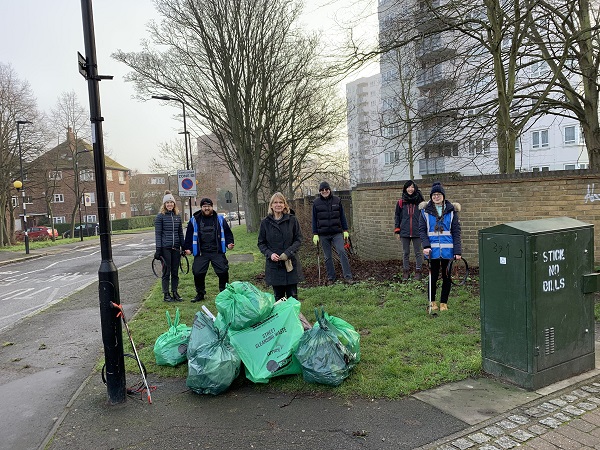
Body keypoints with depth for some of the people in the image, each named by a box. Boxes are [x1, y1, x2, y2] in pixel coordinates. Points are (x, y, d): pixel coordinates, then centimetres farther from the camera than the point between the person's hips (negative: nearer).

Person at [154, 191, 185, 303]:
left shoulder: (178, 216, 10)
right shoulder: (160, 216, -3)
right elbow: (158, 233, -6)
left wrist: (183, 247, 12)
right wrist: (158, 249, -11)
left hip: (176, 248, 4)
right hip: (165, 248, -4)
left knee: (175, 271, 9)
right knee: (166, 272, 2)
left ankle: (175, 293, 19)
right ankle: (166, 294, 11)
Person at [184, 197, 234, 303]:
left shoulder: (219, 219, 7)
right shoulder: (194, 220, 6)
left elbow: (227, 232, 11)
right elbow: (189, 235, 10)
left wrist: (229, 243, -3)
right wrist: (188, 248, 3)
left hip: (217, 252, 0)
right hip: (201, 253, 0)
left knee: (223, 272, -6)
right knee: (198, 273, -2)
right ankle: (200, 294, 19)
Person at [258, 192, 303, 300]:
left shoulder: (292, 220, 0)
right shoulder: (265, 222, 1)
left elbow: (298, 239, 1)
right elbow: (261, 243, 6)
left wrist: (288, 252, -14)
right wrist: (270, 254, -12)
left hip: (290, 264, 0)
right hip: (273, 265, 1)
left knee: (292, 297, 4)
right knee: (278, 297, 9)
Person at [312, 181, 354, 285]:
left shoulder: (337, 200, 4)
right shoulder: (316, 202, 3)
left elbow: (342, 216, 9)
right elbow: (314, 219, 6)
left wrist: (345, 230, 5)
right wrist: (315, 234, 2)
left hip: (337, 233, -1)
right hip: (323, 234, 1)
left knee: (342, 252, -12)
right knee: (327, 257, 7)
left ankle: (347, 277, -8)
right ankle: (331, 278, 17)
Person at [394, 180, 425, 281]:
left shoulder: (419, 202, 2)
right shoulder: (401, 202, 5)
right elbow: (397, 217, 9)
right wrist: (397, 231, 5)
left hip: (417, 232, -1)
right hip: (405, 232, 1)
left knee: (418, 252, 5)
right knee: (405, 253, 7)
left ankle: (418, 271, 14)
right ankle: (406, 272, 15)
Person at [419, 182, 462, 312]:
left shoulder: (452, 210, 2)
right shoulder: (425, 211, 1)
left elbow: (456, 232, 0)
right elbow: (422, 230, 1)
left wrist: (457, 251, -6)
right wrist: (426, 245, -13)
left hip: (448, 250, 1)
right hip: (433, 250, 0)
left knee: (447, 276, 9)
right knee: (433, 276, 8)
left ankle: (444, 303, 23)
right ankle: (432, 301, 25)